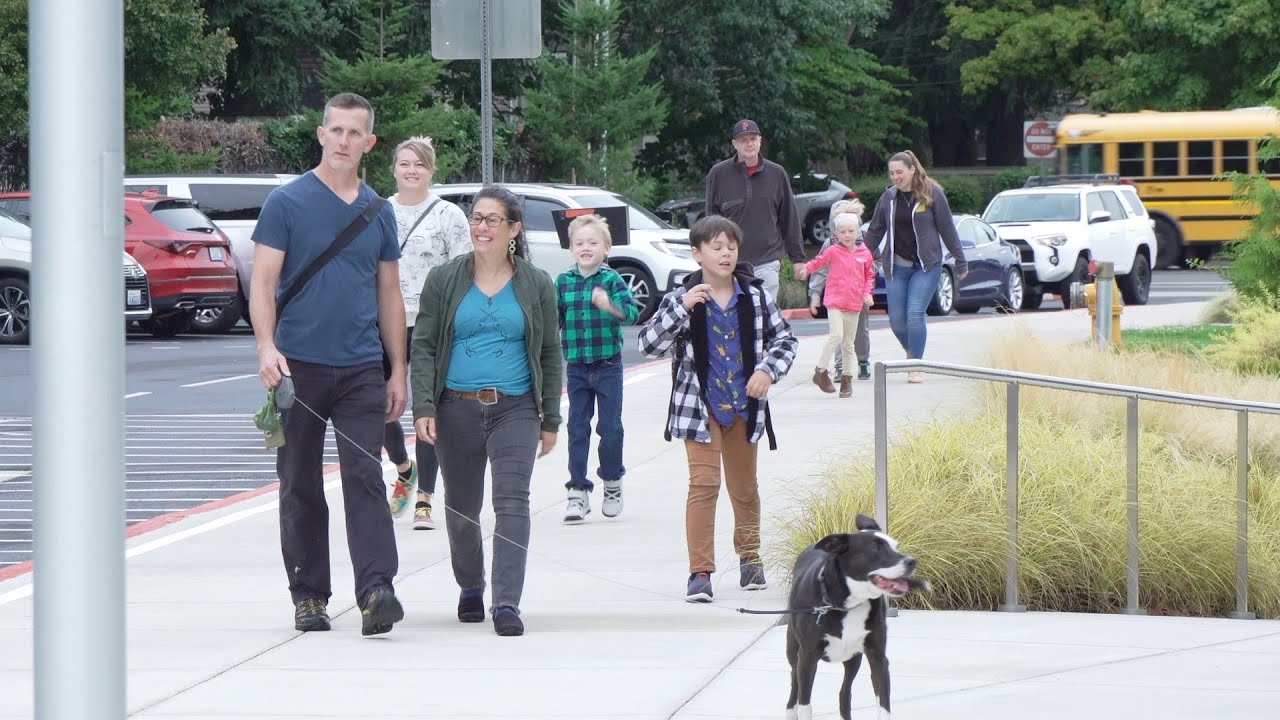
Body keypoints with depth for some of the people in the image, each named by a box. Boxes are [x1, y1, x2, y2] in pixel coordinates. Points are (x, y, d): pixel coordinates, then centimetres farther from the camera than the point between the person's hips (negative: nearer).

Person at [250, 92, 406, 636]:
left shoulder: (378, 212, 11)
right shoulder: (286, 203, 0)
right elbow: (263, 283, -5)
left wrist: (398, 369, 13)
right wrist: (266, 347, -20)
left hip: (361, 369, 2)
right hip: (299, 366, -2)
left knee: (365, 480, -10)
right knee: (301, 488, 5)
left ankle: (376, 592, -19)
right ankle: (308, 596, 13)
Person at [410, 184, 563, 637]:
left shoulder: (536, 286, 6)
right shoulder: (444, 281, 5)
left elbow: (551, 356, 11)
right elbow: (423, 347, 4)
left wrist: (551, 419, 8)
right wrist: (423, 407, -8)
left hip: (515, 410, -1)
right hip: (457, 409, 1)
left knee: (512, 500, -16)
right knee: (462, 509, 10)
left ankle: (507, 603, -20)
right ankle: (470, 589, 33)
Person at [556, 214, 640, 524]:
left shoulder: (612, 280, -6)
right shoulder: (563, 282, 3)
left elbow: (632, 312, -17)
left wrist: (609, 305, -34)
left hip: (608, 365, -2)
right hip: (576, 366, 2)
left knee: (611, 427, 0)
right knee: (577, 428, 2)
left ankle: (612, 484, 20)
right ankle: (578, 490, 5)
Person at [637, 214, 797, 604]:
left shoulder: (755, 294, 0)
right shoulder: (682, 297, -7)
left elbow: (784, 337, 9)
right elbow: (648, 344, -14)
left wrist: (768, 369, -9)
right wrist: (682, 307, -25)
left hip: (744, 406, 3)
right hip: (700, 405, -3)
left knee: (744, 486, 15)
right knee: (703, 483, -12)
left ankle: (749, 556, 36)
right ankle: (700, 572, -11)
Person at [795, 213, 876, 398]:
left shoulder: (865, 254, 6)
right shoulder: (833, 251, -1)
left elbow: (870, 276, 14)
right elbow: (817, 261, 0)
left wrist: (868, 293, -1)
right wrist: (805, 269, -20)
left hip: (855, 305, 3)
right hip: (835, 301, -3)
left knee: (849, 343, 9)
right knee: (836, 335, -18)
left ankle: (847, 379, 17)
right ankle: (821, 371, -8)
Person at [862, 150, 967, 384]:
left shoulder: (932, 193, -5)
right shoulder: (888, 197, 5)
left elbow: (947, 228, -1)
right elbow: (875, 231, 13)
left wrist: (960, 260, 2)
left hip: (927, 265, -4)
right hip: (896, 266, 4)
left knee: (915, 314, -14)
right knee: (896, 319, 2)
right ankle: (912, 352, 30)